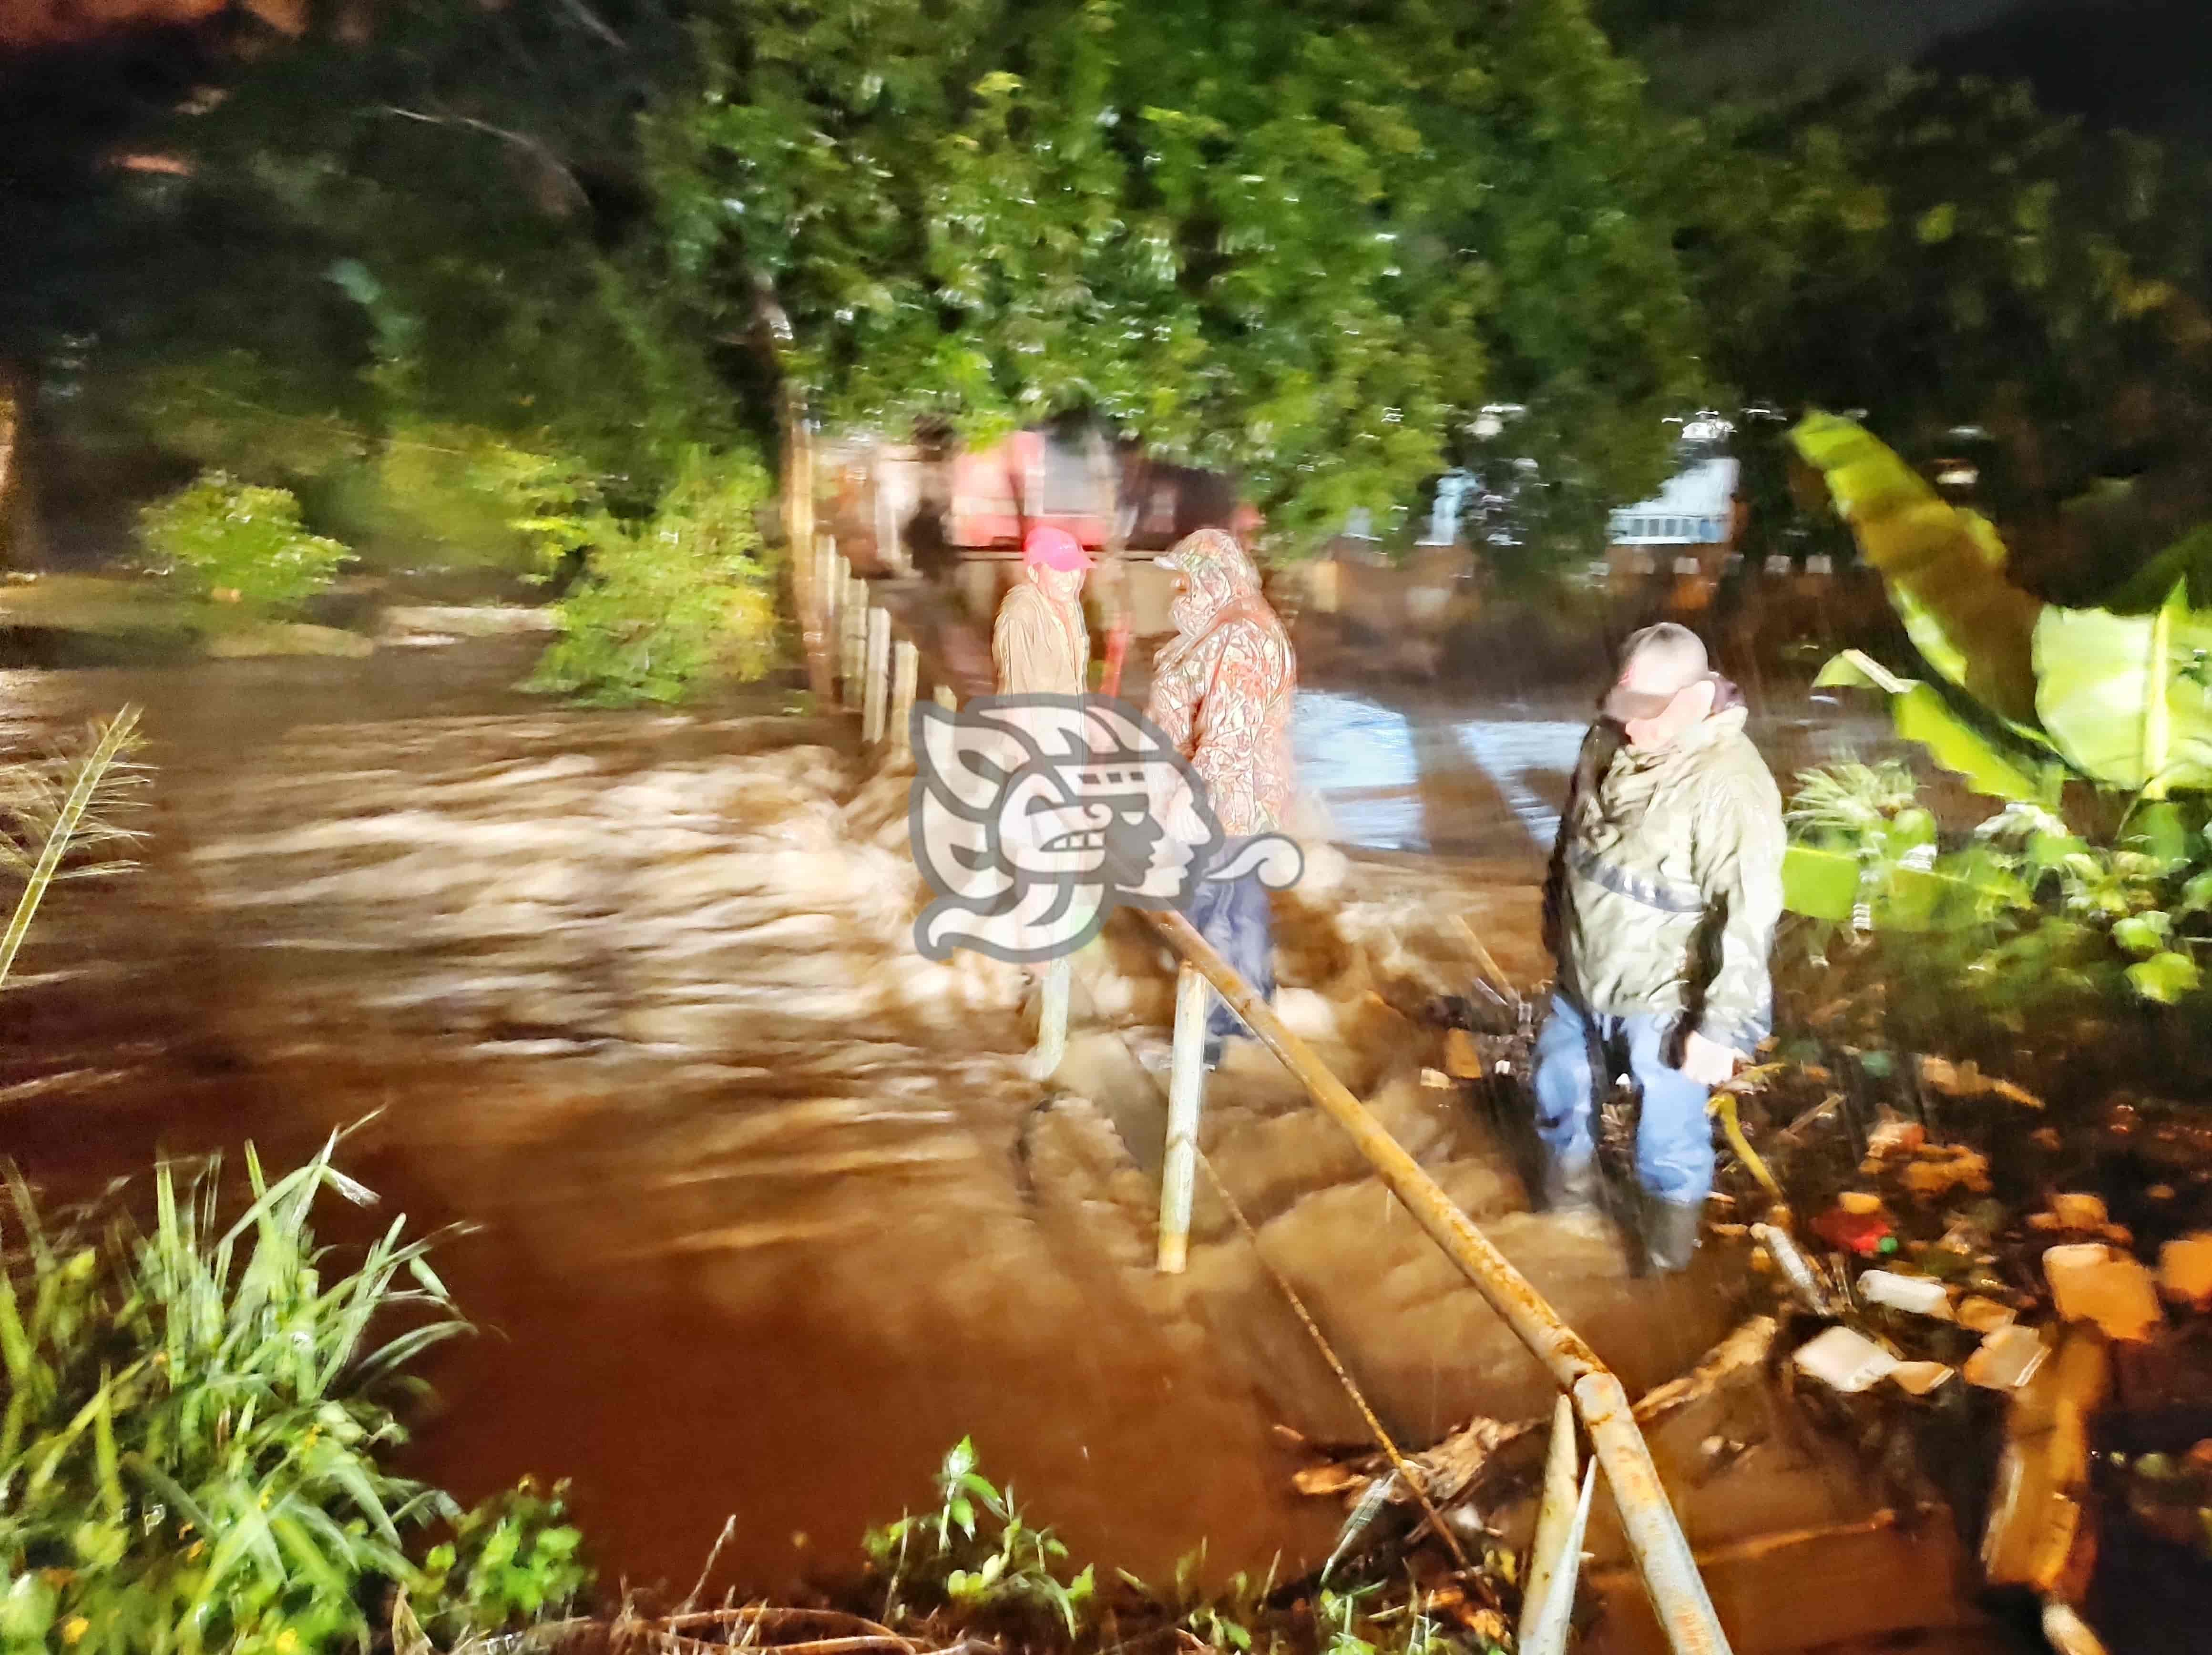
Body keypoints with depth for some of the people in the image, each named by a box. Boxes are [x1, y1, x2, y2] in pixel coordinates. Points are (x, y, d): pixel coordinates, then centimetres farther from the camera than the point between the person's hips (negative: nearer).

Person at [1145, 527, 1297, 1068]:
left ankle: (1207, 1033, 9)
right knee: (1243, 902, 19)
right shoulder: (1224, 627, 12)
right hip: (1235, 800, 11)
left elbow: (1229, 733, -31)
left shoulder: (1240, 638, -23)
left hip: (1220, 803, -11)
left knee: (1207, 914, -1)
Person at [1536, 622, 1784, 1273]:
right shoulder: (1608, 741, -6)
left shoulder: (1730, 785, -28)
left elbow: (1748, 921, -27)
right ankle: (1570, 1183, 54)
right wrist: (1554, 916, 22)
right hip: (1582, 978, 7)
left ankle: (1670, 1248, 37)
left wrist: (1723, 1027, -25)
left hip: (1662, 1000, -6)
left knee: (1669, 1139, 9)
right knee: (1559, 1087, 26)